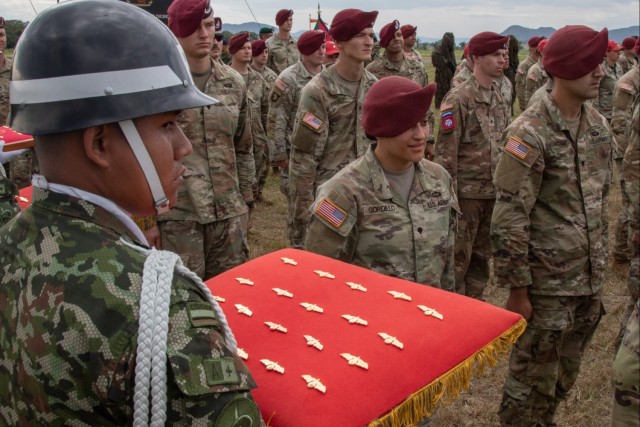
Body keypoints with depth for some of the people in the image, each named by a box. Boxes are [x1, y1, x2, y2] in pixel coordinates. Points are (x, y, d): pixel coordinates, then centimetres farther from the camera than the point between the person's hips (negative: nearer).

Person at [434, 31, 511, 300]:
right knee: (458, 258, 4)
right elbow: (445, 153, -15)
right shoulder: (458, 99, -13)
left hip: (494, 192, 7)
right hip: (467, 192, -7)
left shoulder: (499, 96, 9)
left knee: (482, 255, 16)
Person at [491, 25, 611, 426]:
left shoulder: (599, 125, 6)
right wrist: (516, 288, -16)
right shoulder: (531, 133, -17)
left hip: (590, 280, 7)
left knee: (565, 376, 20)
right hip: (548, 284, -7)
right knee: (533, 378, 8)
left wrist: (600, 265, 17)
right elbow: (509, 218, -18)